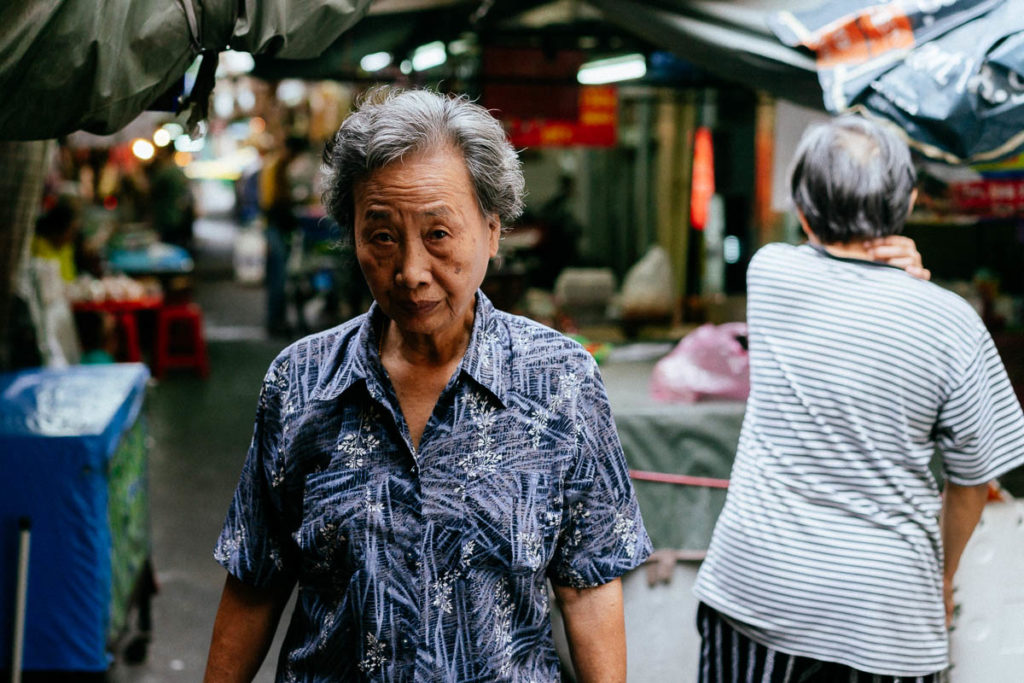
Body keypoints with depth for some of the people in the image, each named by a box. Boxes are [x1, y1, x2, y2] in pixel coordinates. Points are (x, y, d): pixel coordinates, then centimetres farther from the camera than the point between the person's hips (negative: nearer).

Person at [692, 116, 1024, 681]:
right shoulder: (950, 322, -12)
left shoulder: (769, 273, -7)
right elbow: (971, 480, -1)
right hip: (885, 611, -1)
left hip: (753, 588, 1)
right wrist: (943, 577, 16)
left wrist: (894, 268, -2)